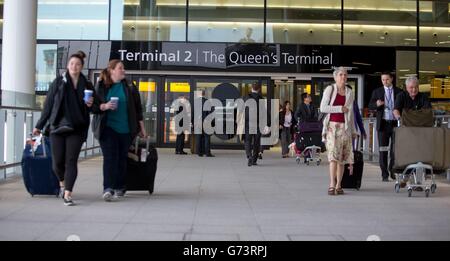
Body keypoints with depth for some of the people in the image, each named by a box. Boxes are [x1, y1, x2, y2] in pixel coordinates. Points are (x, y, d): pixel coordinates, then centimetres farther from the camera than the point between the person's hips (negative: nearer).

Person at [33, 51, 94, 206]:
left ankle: (67, 194, -6)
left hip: (76, 129, 0)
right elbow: (48, 105, 6)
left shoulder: (87, 85, 7)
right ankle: (62, 183, 31)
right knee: (57, 161, 2)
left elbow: (91, 109, 18)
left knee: (71, 161, -6)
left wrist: (90, 105, -6)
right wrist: (39, 125, 6)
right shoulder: (58, 82, 4)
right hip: (57, 127, 0)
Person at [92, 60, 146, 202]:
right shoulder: (101, 86, 4)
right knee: (109, 157, -12)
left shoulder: (129, 87, 8)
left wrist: (141, 127, 9)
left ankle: (119, 187, 19)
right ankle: (108, 188, -17)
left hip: (125, 129, 2)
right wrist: (104, 106, -15)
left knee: (122, 158, 7)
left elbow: (138, 108, 11)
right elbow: (93, 106, 5)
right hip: (108, 127, -2)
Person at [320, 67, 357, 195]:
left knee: (342, 157, 3)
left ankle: (338, 185, 9)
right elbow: (323, 108, -6)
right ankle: (332, 185, -18)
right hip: (332, 126, -4)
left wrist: (353, 131, 19)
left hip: (345, 127, 4)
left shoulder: (349, 92, 15)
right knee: (333, 155, -15)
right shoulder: (330, 89, 2)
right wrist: (340, 109, -10)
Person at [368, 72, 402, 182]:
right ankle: (384, 174, 8)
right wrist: (377, 104, -19)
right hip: (383, 123, 0)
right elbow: (370, 106, 3)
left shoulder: (399, 92, 8)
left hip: (395, 123, 0)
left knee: (395, 149, 0)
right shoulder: (377, 92, 8)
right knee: (383, 150, 2)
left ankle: (392, 169, 22)